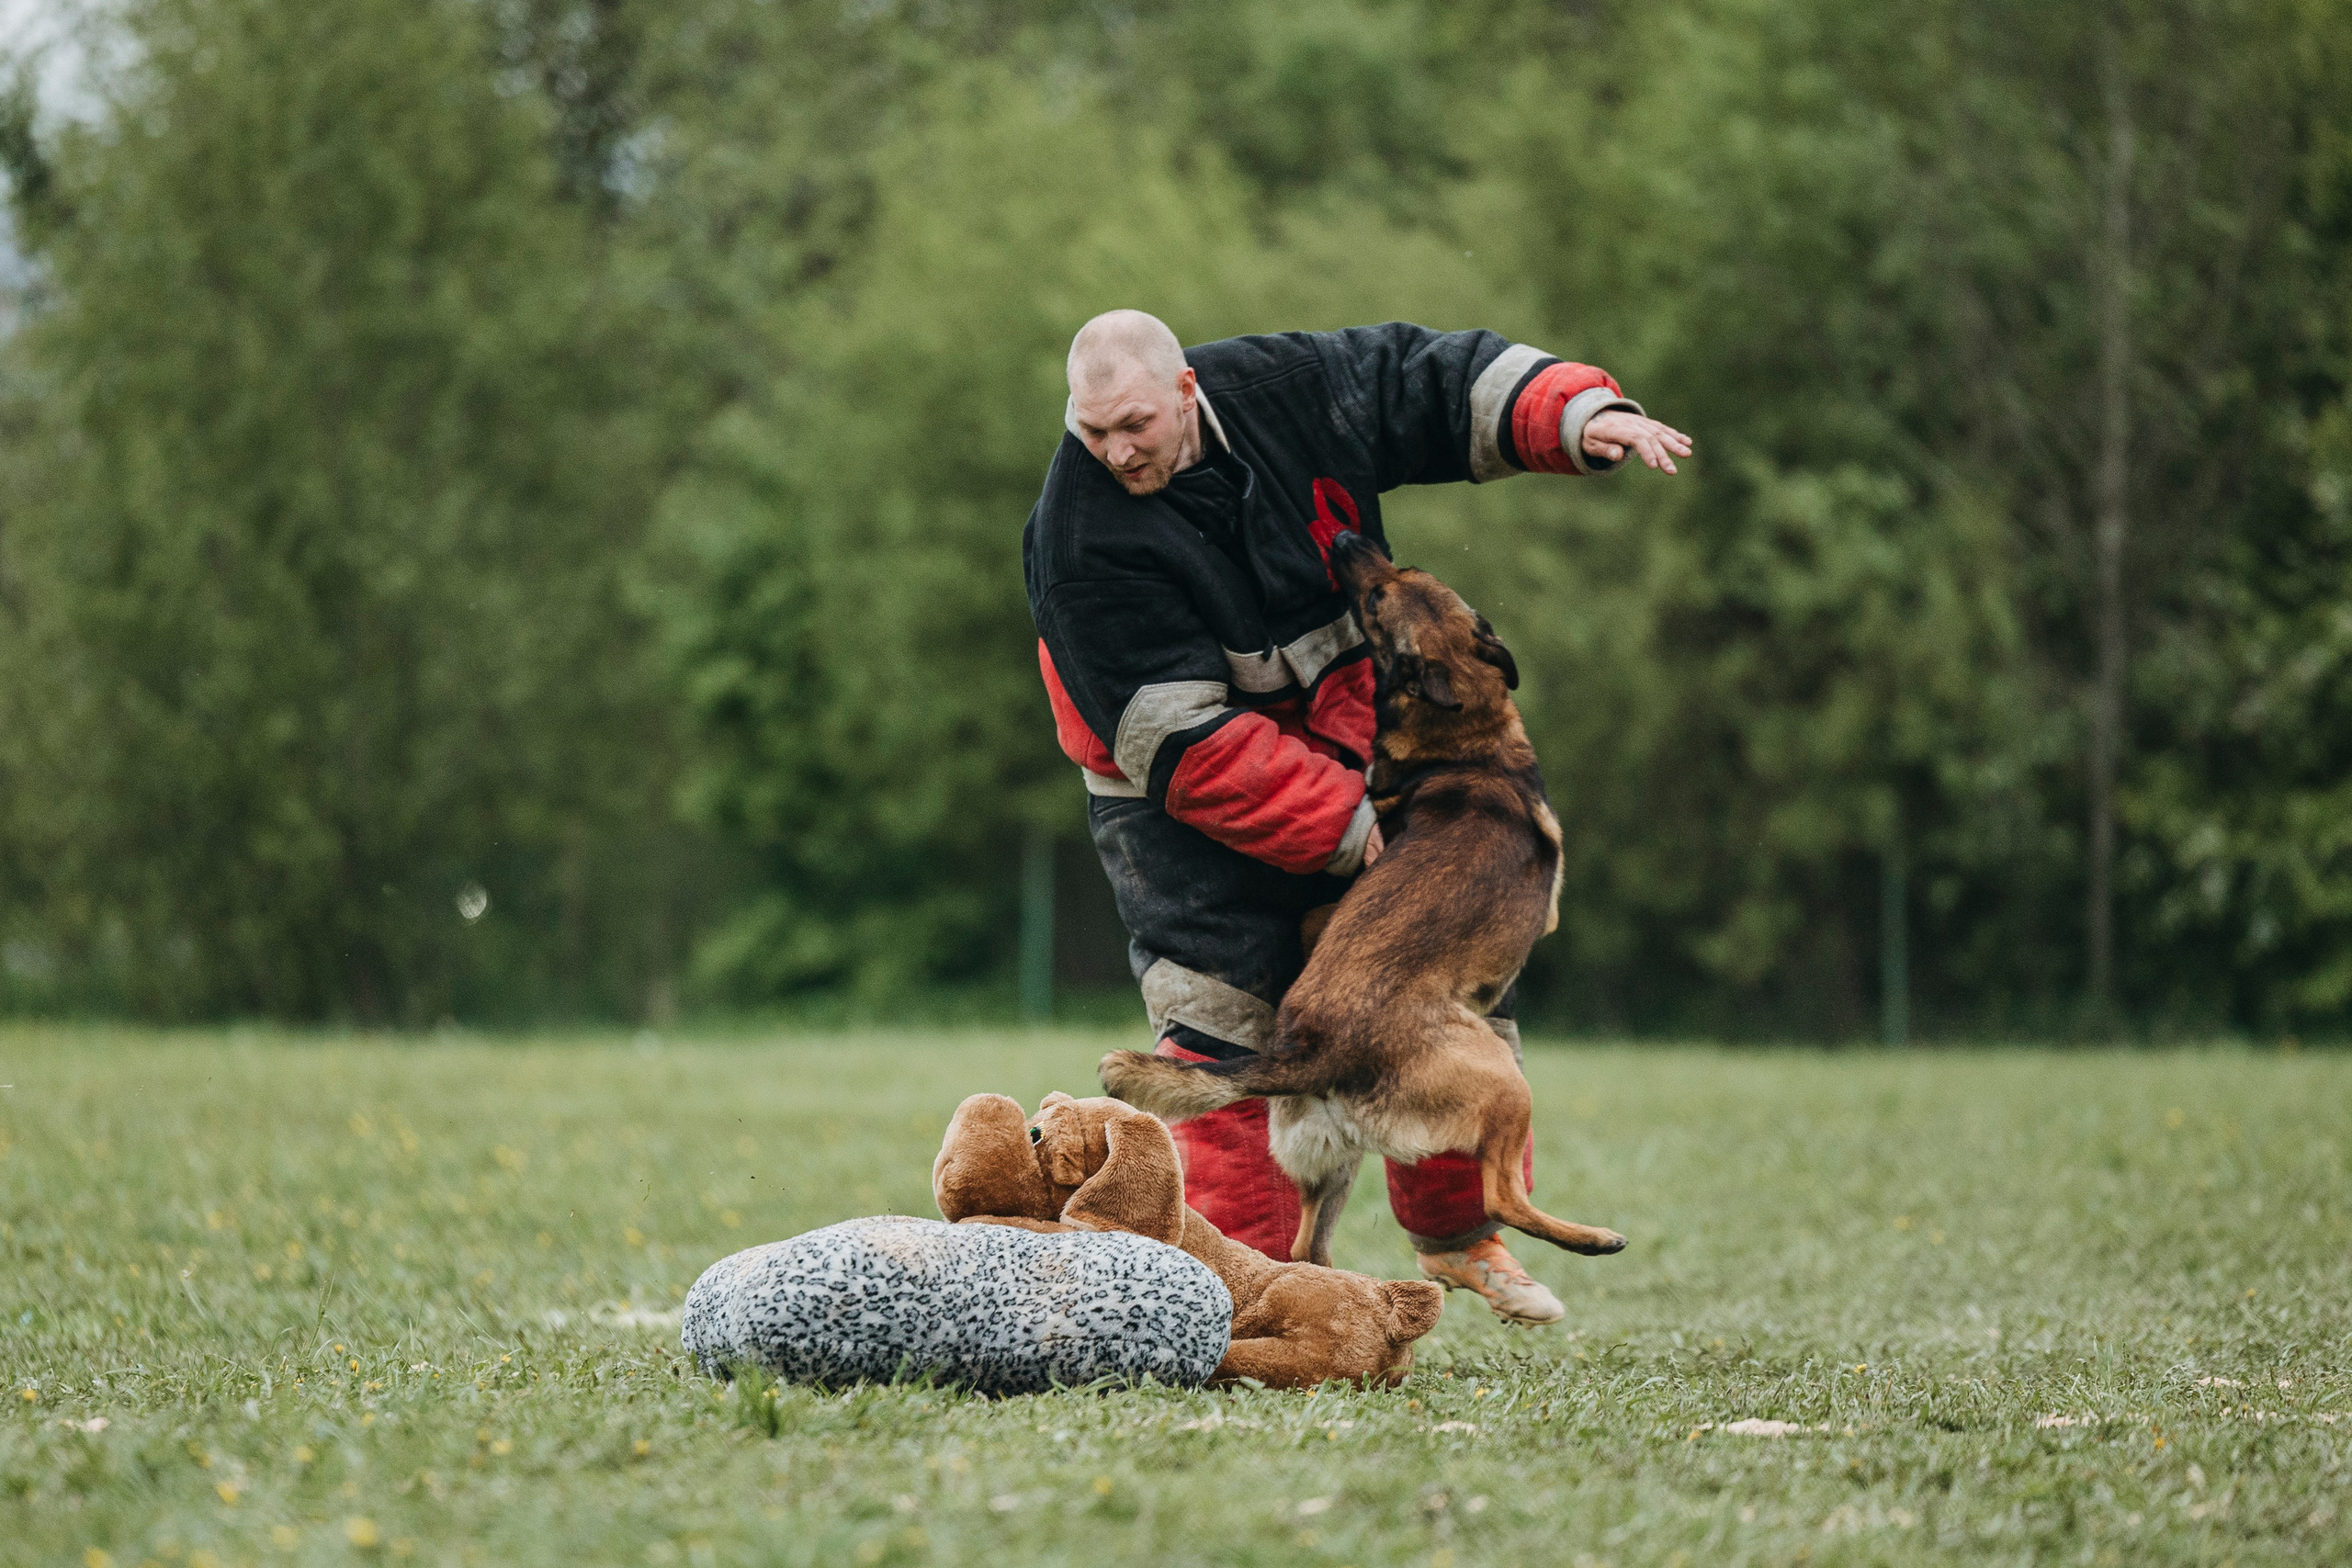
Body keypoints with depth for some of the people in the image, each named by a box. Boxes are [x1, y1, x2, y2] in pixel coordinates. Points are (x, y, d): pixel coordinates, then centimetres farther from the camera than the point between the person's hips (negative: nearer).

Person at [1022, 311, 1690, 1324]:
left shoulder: (1283, 392, -16)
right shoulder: (1083, 543, -29)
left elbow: (1436, 382, -2)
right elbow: (1183, 743, -30)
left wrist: (1580, 414, -19)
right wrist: (1346, 825, -30)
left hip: (1353, 758, 5)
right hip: (1184, 802, -5)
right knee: (1225, 1028, -16)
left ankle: (1458, 1232, 27)